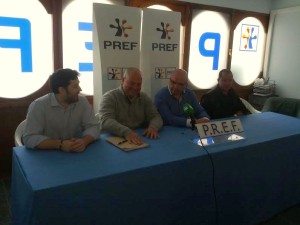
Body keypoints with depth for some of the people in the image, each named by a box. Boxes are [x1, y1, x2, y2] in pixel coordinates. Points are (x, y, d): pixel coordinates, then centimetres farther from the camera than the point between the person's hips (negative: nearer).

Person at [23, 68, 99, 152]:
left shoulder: (82, 101, -2)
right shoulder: (38, 105, -13)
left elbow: (93, 126, -4)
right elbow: (29, 138, -17)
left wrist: (84, 141, -24)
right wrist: (60, 144, -29)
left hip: (75, 154, 2)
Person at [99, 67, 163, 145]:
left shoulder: (144, 98, 10)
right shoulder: (109, 97, -5)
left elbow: (156, 116, 5)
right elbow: (106, 122, -19)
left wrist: (153, 127, -19)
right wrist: (126, 132, -37)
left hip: (140, 141, 3)